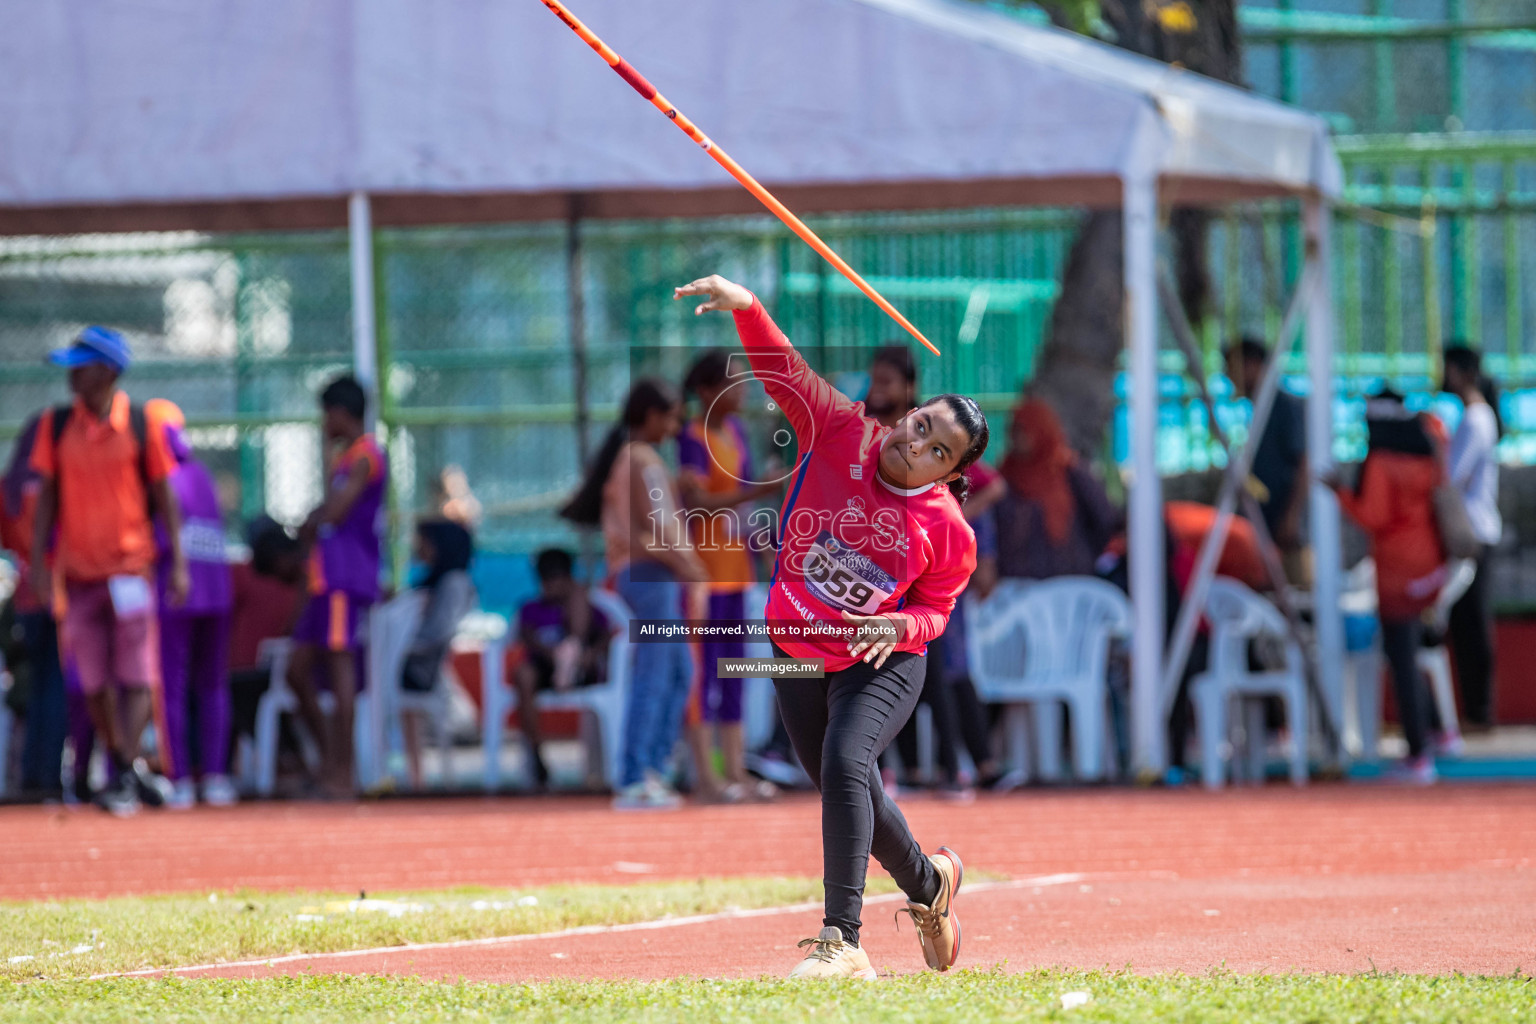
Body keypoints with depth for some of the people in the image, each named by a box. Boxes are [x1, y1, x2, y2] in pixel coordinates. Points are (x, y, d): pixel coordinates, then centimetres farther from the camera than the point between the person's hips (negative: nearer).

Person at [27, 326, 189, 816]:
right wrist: (38, 561, 0)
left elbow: (164, 495, 3)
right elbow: (47, 496, 7)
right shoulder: (56, 425, 5)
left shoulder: (142, 425, -1)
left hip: (131, 567, -3)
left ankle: (123, 778, -6)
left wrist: (178, 562, -1)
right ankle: (130, 767, 21)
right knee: (93, 683, 6)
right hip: (78, 572, 3)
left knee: (136, 678, -7)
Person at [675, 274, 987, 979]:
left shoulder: (951, 533, -16)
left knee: (845, 763, -29)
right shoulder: (842, 437, -14)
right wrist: (744, 306, -39)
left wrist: (898, 625, -26)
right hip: (799, 655, 4)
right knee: (849, 791, 17)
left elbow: (935, 609, -3)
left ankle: (842, 942, -30)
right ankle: (927, 881, 48)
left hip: (882, 664, -4)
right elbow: (785, 369, -22)